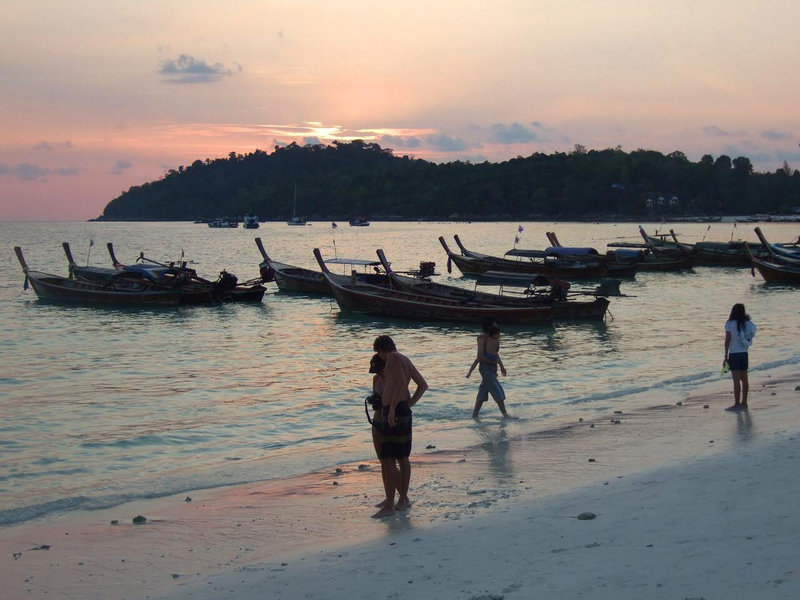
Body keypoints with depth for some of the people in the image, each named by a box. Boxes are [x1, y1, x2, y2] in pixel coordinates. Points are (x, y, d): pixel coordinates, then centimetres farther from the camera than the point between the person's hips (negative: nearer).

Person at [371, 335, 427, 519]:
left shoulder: (393, 358, -10)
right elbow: (423, 385, 23)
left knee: (387, 459, -10)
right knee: (403, 458, 16)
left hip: (394, 412, -10)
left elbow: (401, 382, -24)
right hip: (404, 412, 10)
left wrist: (392, 408, -25)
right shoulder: (405, 360, 19)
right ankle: (403, 499, 24)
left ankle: (389, 505, -11)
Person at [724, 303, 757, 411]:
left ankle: (737, 404, -2)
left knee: (736, 380, -4)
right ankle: (744, 403, 16)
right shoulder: (747, 324, 3)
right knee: (744, 379, 10)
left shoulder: (730, 324, -11)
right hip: (744, 353, 6)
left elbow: (727, 341, -11)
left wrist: (726, 356, -6)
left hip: (734, 354, -5)